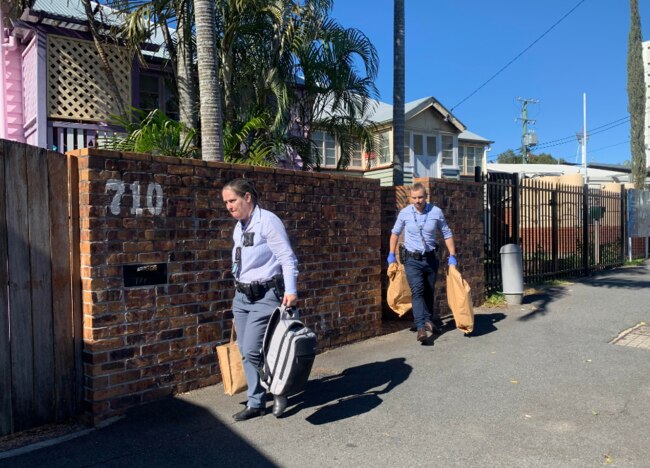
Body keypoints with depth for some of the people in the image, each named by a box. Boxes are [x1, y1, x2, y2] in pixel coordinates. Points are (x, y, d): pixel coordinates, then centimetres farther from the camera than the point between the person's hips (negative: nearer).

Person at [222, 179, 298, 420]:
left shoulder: (267, 221, -12)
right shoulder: (238, 227, 12)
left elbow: (287, 258, -15)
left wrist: (291, 290, -23)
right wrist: (239, 293, 18)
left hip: (265, 296, -8)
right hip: (242, 296, 8)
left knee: (252, 351, -10)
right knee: (245, 352, 8)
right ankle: (256, 403, 21)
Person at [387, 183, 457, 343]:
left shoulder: (436, 212, -5)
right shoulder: (404, 213, -5)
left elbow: (447, 234, 5)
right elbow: (395, 233, 10)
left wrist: (452, 255, 1)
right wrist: (391, 254, 9)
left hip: (430, 258, 2)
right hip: (412, 259, -2)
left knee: (429, 292, 14)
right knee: (417, 291, -17)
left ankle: (429, 321, 32)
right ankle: (421, 326, -23)